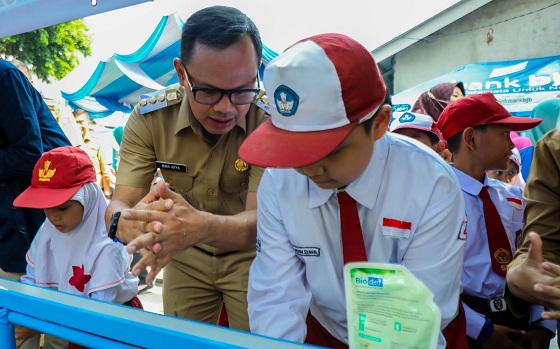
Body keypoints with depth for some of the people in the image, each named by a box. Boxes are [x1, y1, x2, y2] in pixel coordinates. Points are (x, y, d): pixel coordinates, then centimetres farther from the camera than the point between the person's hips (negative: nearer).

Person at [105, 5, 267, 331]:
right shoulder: (149, 118, -20)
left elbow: (260, 219, -34)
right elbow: (119, 206, -23)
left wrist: (202, 226, -56)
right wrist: (127, 221, -49)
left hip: (250, 255, -2)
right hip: (185, 257, 2)